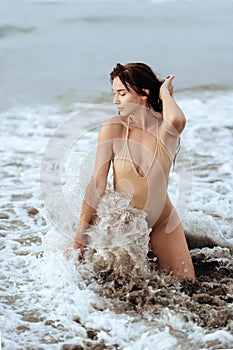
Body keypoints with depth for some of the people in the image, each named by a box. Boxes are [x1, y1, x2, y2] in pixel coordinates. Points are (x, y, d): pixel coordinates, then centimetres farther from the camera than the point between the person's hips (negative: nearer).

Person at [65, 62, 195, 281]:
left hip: (163, 222, 1)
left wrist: (164, 92, -20)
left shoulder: (166, 128, -13)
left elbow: (177, 120, -40)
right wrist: (80, 236, -15)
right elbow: (98, 183, -15)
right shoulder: (112, 128, -15)